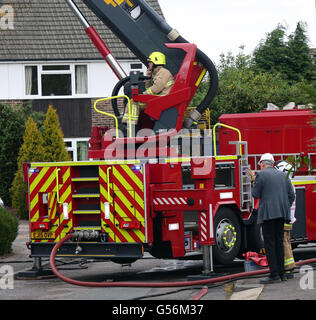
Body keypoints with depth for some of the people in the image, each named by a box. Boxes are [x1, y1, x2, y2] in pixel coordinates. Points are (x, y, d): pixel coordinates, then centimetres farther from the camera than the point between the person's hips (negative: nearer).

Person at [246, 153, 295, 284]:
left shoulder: (261, 175, -4)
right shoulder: (282, 175, 15)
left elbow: (255, 194, -1)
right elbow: (291, 194, 13)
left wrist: (254, 180, 10)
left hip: (268, 214, -6)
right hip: (281, 214, 6)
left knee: (270, 244, -6)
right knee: (279, 242, 12)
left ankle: (274, 274, -11)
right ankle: (281, 273, 13)